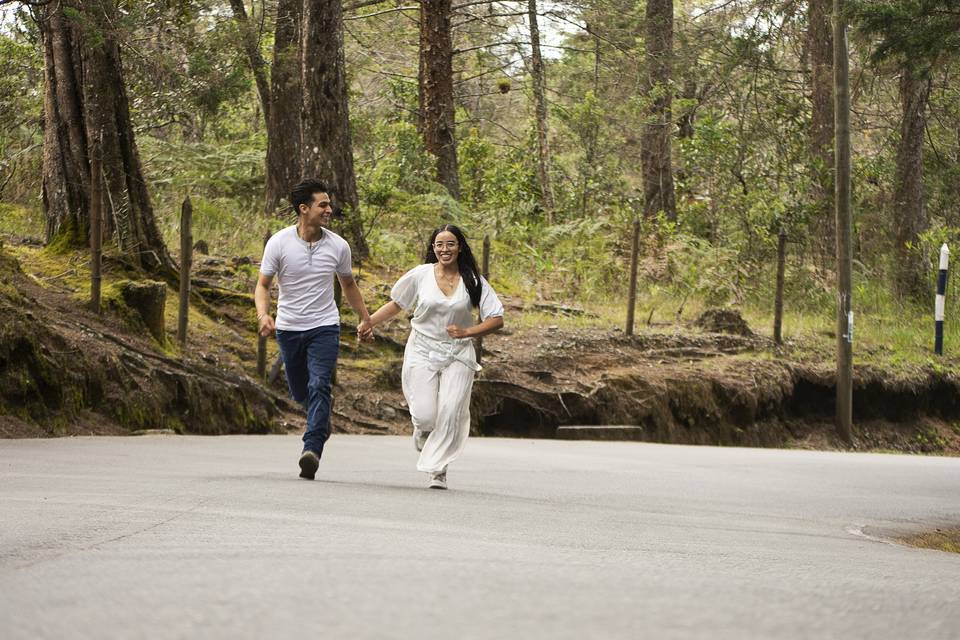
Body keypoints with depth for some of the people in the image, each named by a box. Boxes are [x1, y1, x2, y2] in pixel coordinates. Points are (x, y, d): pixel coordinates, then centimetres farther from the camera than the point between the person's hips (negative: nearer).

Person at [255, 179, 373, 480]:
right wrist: (263, 314, -24)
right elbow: (263, 285, -4)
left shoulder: (338, 246, -3)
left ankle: (312, 450, -26)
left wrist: (365, 319, 20)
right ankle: (322, 419, 46)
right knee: (299, 392, 12)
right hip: (289, 328, 1)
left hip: (324, 327, -1)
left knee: (319, 386, -19)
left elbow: (349, 285, 14)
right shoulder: (279, 243, -8)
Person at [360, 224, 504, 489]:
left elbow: (496, 319, 1)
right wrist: (370, 321, -3)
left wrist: (467, 332, -13)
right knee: (426, 415, -10)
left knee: (449, 414, -12)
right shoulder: (420, 275, 0)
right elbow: (396, 304, 10)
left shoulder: (473, 281, -1)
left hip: (458, 355, 0)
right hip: (422, 351, 0)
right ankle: (423, 430, 29)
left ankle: (438, 470, 0)